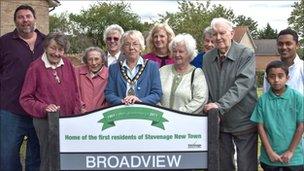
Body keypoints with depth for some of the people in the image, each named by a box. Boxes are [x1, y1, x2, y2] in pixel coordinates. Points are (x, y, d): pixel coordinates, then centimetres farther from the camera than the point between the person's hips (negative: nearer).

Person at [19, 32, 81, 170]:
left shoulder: (67, 64, 7)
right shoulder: (36, 67, -5)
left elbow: (75, 92, 13)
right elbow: (25, 99, -4)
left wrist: (77, 115, 3)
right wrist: (44, 108, -17)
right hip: (46, 121, -4)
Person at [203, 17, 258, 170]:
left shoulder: (246, 54, -9)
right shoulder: (207, 58, 5)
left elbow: (243, 84, -21)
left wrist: (220, 105, -30)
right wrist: (210, 111, -7)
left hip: (243, 122, -4)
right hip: (219, 122, 4)